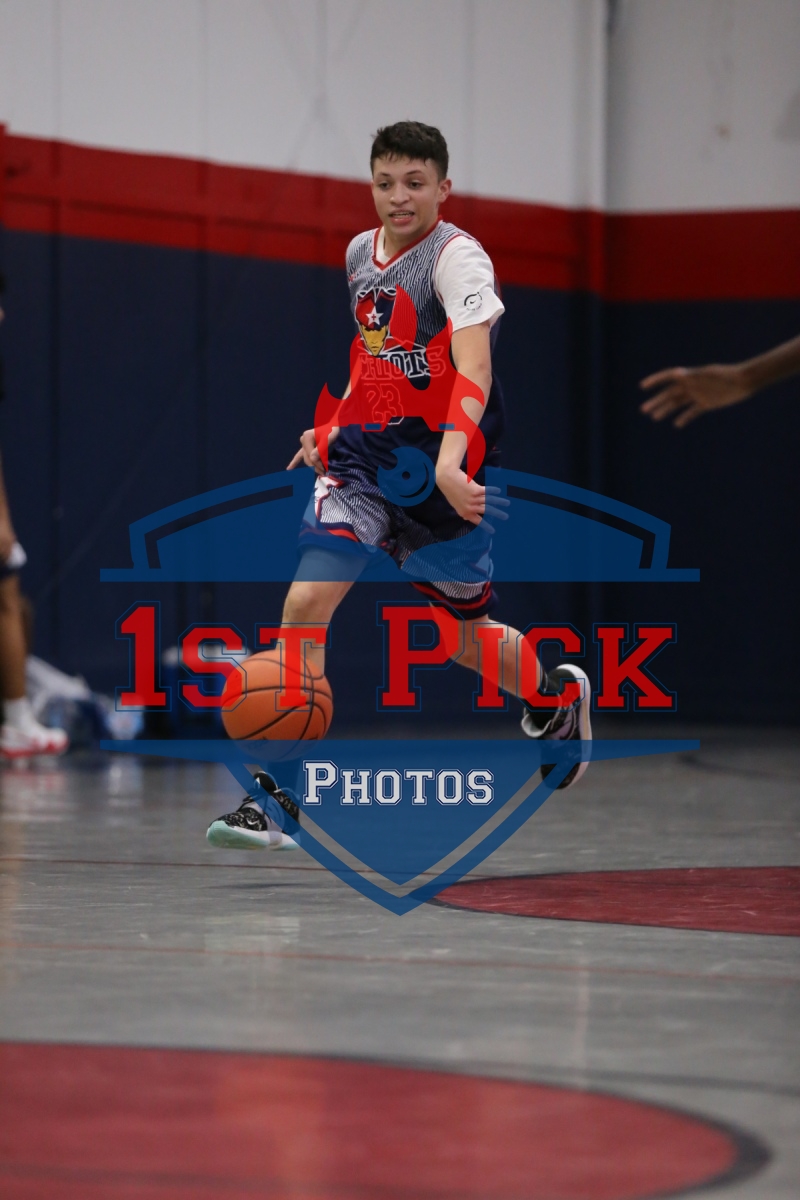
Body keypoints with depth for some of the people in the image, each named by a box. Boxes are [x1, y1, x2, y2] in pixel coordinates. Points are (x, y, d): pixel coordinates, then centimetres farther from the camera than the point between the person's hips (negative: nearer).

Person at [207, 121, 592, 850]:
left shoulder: (457, 257, -15)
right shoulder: (361, 253, 8)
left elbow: (474, 368, -30)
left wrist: (449, 463, -43)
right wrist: (335, 425, 16)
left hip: (445, 464, -5)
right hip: (369, 453, 5)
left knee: (467, 638, 10)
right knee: (306, 601, -15)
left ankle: (559, 697, 44)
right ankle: (278, 795, -13)